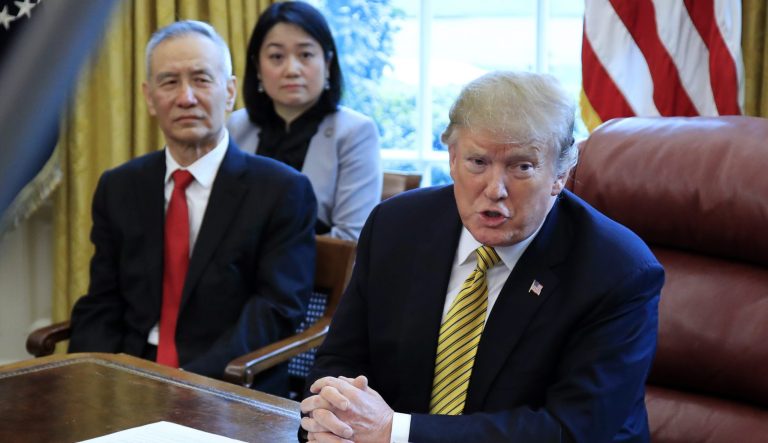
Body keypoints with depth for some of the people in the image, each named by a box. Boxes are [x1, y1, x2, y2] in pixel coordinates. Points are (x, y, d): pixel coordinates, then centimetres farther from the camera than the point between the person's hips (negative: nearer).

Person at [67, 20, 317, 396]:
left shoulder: (283, 191, -2)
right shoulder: (118, 188, 11)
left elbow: (277, 308, -8)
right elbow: (100, 308, 9)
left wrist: (192, 382, -20)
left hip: (229, 390, -3)